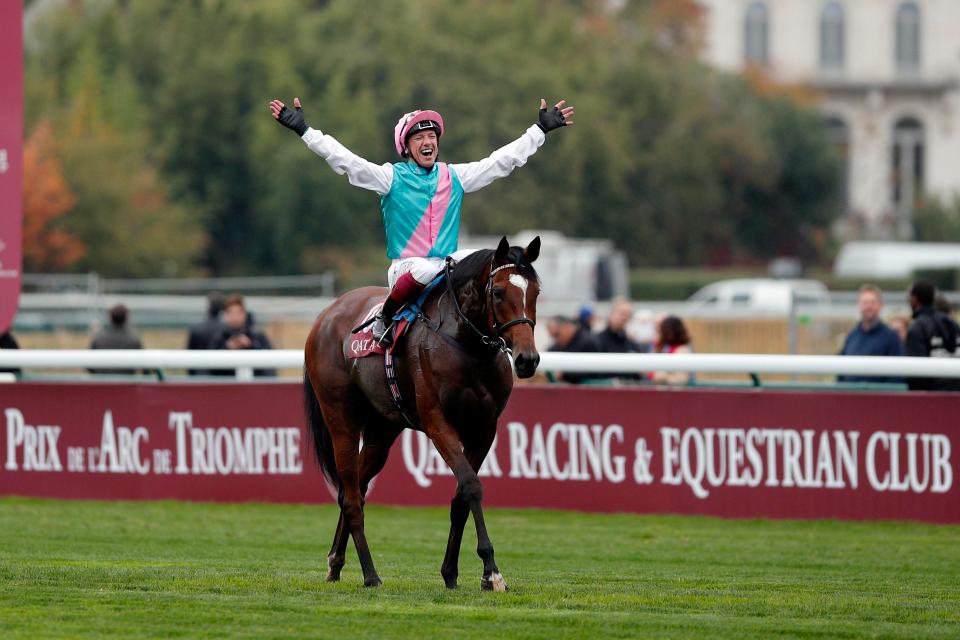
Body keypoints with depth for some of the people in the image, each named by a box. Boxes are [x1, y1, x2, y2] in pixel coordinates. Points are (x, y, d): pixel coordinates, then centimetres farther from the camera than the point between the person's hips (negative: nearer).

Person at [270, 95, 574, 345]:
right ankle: (386, 317, -16)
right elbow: (345, 160, -7)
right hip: (406, 267, -4)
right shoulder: (391, 177, 2)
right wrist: (303, 130, -14)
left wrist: (541, 129, 17)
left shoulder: (455, 177, 12)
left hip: (446, 267, 4)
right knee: (424, 270, -37)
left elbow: (504, 159, 17)